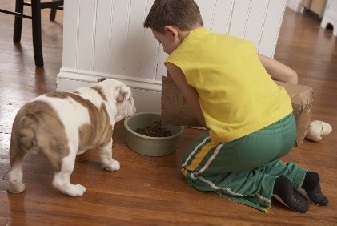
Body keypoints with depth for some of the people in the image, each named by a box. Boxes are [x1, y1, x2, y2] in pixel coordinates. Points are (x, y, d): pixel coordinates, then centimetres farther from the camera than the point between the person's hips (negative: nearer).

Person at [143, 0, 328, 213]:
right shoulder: (237, 42, 18)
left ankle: (269, 186, 8)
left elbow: (202, 115, 7)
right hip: (288, 128, 7)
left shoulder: (177, 60, 4)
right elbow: (291, 77, 22)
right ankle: (300, 178, 19)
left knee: (193, 171, 21)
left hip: (250, 139, -7)